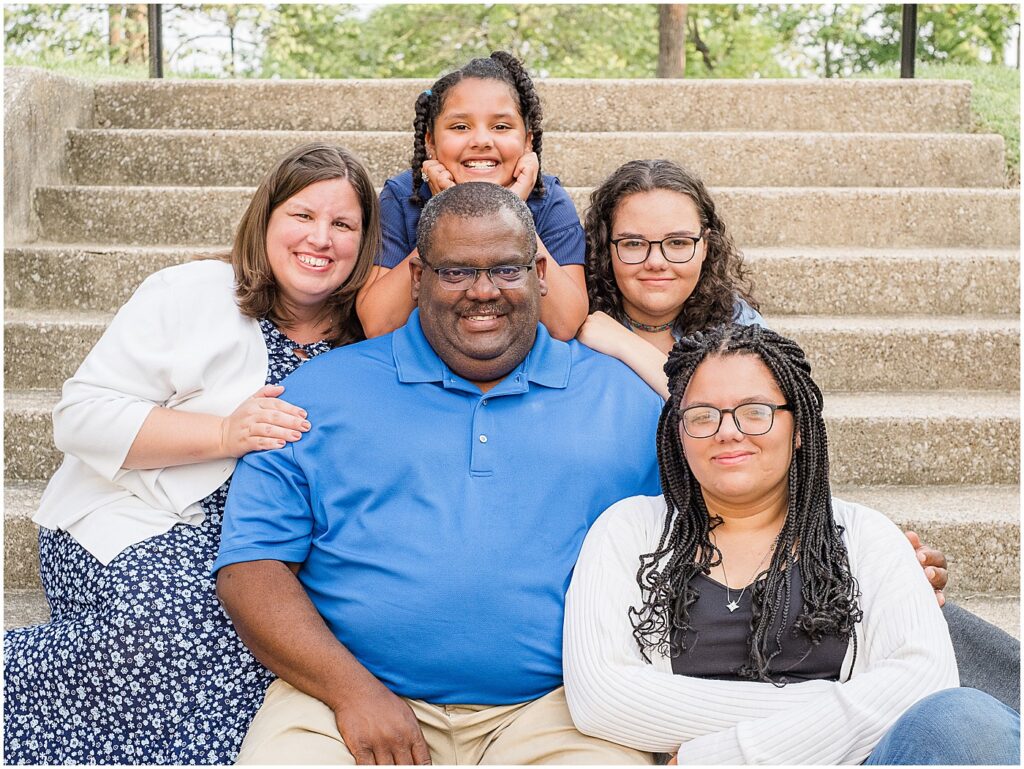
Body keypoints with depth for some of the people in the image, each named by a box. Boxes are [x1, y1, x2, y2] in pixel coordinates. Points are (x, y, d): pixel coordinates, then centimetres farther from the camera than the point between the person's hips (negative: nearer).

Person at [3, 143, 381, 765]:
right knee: (180, 632, -32)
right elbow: (81, 415, -9)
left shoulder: (366, 341, 7)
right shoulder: (190, 294, -3)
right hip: (129, 533, -4)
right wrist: (224, 433, -19)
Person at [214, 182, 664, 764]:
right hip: (350, 689, 0)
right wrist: (352, 688, -10)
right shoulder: (323, 390, 8)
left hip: (549, 710, 1)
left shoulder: (626, 399, 11)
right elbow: (251, 564, 2)